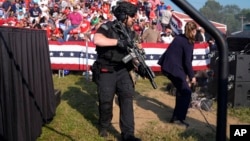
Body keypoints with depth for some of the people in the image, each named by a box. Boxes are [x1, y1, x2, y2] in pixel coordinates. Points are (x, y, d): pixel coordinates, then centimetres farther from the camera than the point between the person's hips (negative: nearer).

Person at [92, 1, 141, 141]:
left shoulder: (130, 32, 9)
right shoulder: (108, 27, -10)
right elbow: (97, 40, -30)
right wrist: (118, 41, -29)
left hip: (123, 70, 5)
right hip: (106, 71, -4)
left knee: (127, 97, -8)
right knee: (106, 100, 5)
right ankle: (104, 126, 32)